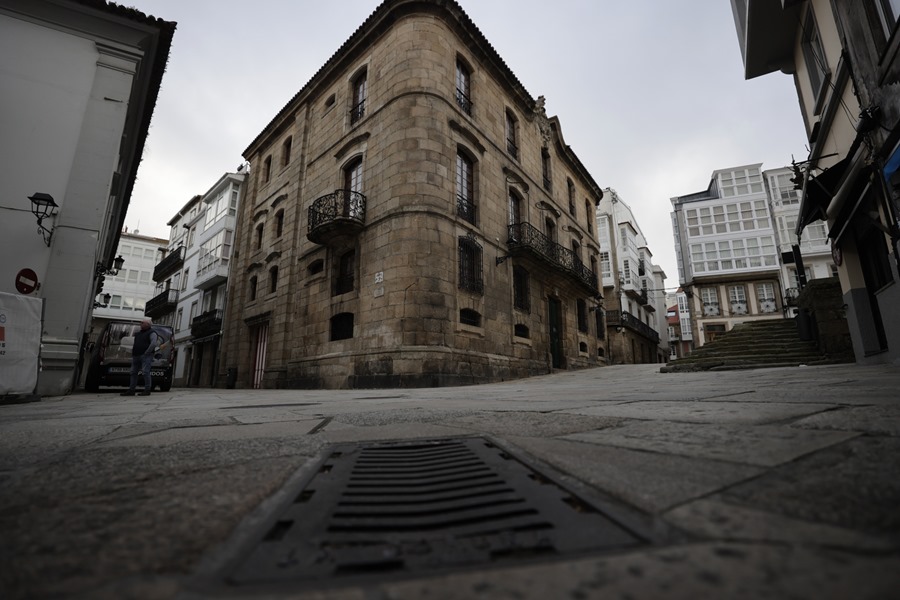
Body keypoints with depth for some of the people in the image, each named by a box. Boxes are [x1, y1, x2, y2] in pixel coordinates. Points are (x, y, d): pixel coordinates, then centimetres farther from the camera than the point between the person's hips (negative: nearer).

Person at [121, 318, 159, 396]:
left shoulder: (151, 333, -4)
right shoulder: (139, 333, 22)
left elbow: (154, 343, -18)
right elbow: (135, 343, 31)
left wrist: (147, 352, -18)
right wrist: (132, 352, 16)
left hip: (145, 356, -9)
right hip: (136, 356, 9)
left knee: (146, 372, -12)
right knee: (133, 372, 9)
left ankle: (147, 390, -11)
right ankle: (131, 390, 14)